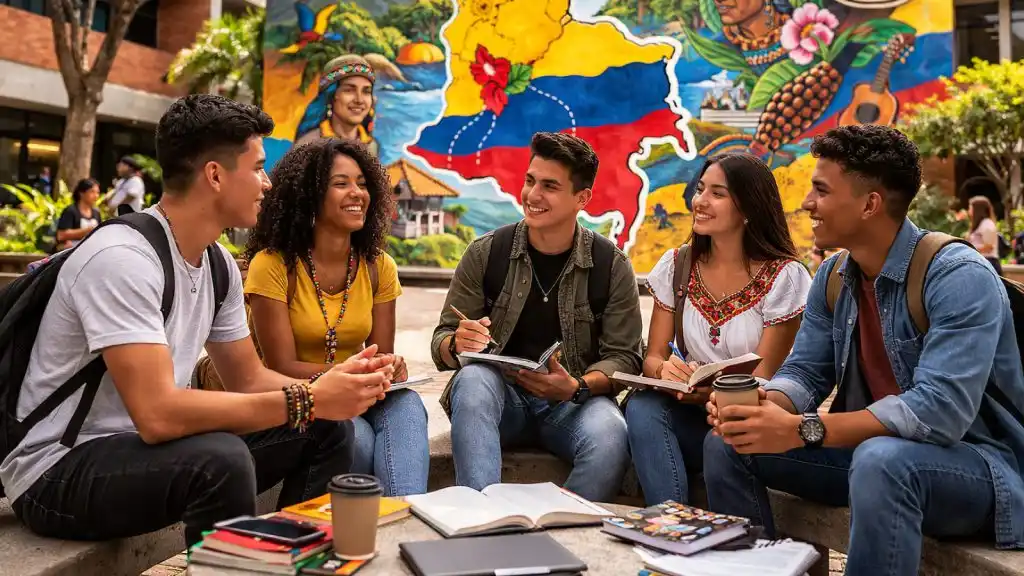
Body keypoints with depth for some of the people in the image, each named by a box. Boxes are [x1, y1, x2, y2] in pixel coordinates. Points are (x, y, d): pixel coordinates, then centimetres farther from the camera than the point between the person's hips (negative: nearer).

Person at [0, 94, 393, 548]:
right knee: (222, 457, -36)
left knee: (328, 429, 0)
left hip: (143, 444, 8)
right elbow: (158, 414, -32)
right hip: (59, 470, -8)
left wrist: (328, 386, -12)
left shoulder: (220, 265, 2)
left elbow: (248, 380, 8)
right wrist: (308, 400, -29)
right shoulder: (122, 258, -25)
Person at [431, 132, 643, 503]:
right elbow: (441, 342, 4)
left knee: (610, 435, -33)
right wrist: (457, 345, -22)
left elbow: (624, 357, -1)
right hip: (500, 395, 1)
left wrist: (577, 387, -21)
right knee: (472, 378, -33)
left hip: (573, 403, 0)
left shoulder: (611, 266, 0)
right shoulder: (486, 253, 1)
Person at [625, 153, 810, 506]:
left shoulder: (784, 276, -7)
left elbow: (762, 379, -11)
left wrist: (710, 392, -32)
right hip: (690, 414, 3)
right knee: (642, 407, -28)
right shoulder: (677, 265, 5)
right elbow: (653, 356, 3)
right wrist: (665, 370, -23)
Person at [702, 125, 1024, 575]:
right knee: (728, 444, -6)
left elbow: (940, 409, -32)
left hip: (977, 460, -6)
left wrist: (801, 430, -36)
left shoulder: (958, 277, -22)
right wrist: (763, 405, -23)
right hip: (871, 448, 7)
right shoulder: (832, 277, 1)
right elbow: (805, 371, 2)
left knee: (881, 460, -39)